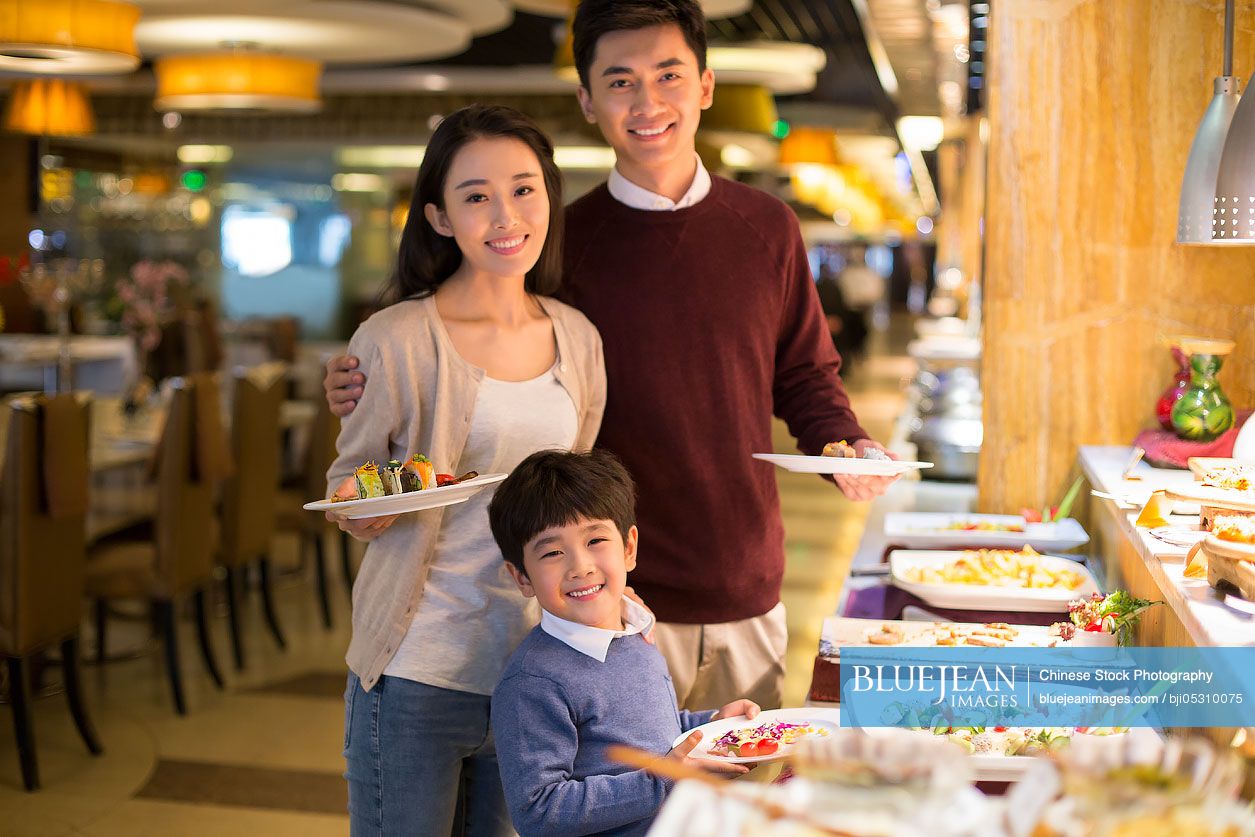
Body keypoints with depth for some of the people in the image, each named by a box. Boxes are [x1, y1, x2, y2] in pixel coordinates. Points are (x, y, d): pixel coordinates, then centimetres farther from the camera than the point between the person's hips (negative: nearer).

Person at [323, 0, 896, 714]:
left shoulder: (767, 228, 4)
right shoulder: (563, 243, -4)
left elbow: (806, 377, 14)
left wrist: (846, 444, -6)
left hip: (747, 601, 3)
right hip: (614, 608, -3)